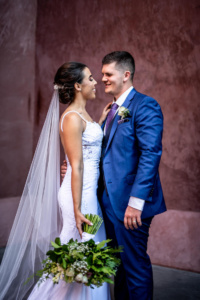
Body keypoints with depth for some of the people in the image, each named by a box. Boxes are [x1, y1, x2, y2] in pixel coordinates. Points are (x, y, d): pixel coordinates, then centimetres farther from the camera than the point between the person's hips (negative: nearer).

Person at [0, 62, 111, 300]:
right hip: (80, 195, -9)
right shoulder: (72, 117, -16)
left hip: (88, 193, 9)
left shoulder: (82, 114, 13)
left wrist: (101, 122, 18)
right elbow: (76, 167, -20)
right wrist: (77, 209, -20)